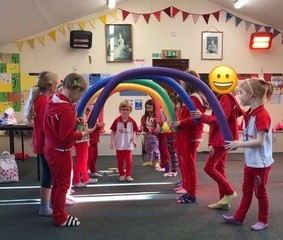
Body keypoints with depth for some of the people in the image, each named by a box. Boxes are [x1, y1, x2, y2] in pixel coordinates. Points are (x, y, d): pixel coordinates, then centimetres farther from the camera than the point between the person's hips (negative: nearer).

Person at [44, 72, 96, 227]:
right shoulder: (67, 110, -27)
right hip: (61, 152, -9)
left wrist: (73, 120, 0)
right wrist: (84, 133, -14)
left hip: (50, 148, 9)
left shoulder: (53, 101, 0)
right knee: (63, 184, 6)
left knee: (57, 182, 20)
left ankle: (57, 213, 33)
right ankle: (60, 219, 18)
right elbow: (67, 137, -26)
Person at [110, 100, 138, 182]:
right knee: (120, 161, 12)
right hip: (119, 145, 0)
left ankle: (128, 175, 13)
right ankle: (122, 174, 26)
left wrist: (134, 140, -11)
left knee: (129, 160, 2)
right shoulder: (117, 121, -8)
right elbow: (113, 132, -3)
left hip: (128, 145, 0)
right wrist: (111, 142, -8)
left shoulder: (132, 121, -6)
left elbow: (134, 132, 1)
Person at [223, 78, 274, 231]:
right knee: (246, 191, 17)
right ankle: (238, 217, 28)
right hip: (249, 161, 8)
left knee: (260, 191, 8)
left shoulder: (262, 115, -23)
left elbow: (259, 141, -26)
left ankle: (263, 221, 26)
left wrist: (238, 144, -22)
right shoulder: (248, 114, 5)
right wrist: (236, 144, -5)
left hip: (261, 163, -8)